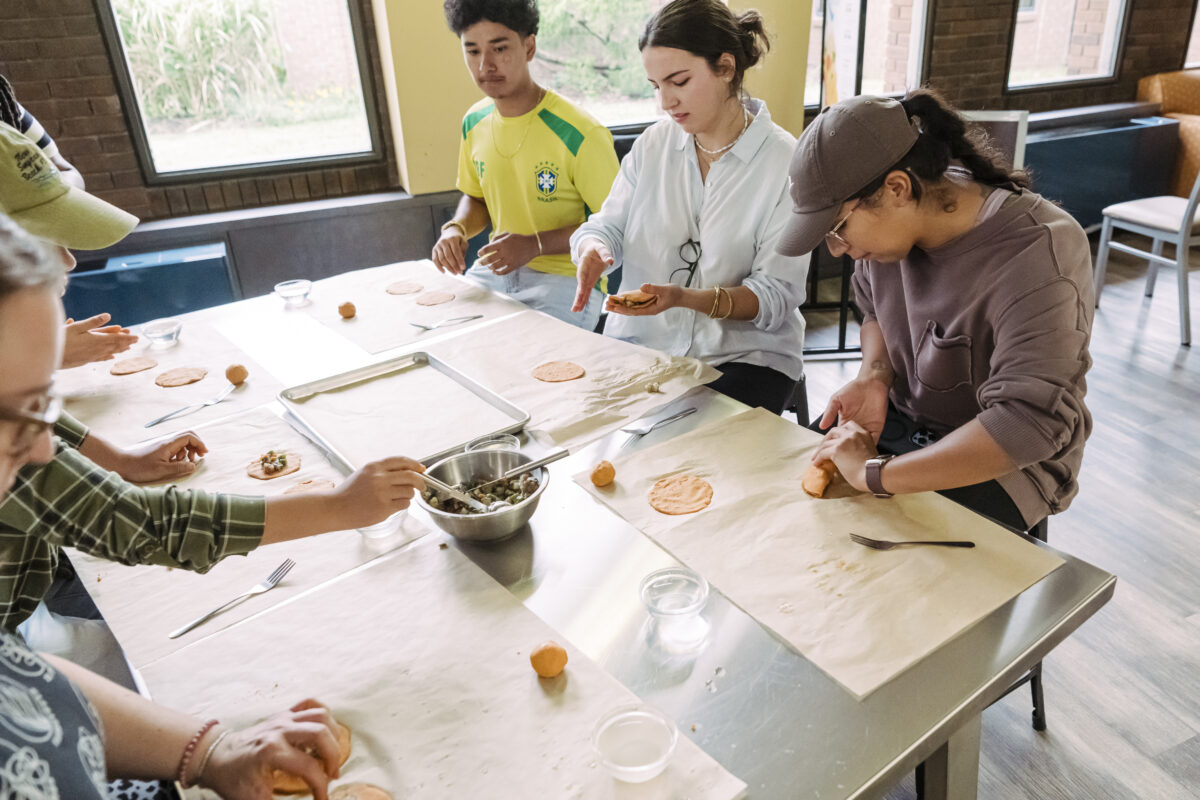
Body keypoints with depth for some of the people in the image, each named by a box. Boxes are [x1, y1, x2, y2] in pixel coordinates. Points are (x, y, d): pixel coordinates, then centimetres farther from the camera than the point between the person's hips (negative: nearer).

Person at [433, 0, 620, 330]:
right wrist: (456, 229, -2)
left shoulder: (580, 133, -17)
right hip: (496, 269, 6)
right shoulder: (475, 122, 5)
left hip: (567, 276, -6)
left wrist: (534, 245, -20)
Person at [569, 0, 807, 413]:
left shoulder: (786, 162, -8)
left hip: (744, 354, -3)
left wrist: (686, 298, -27)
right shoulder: (653, 143, 6)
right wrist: (594, 250, -18)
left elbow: (777, 295, -12)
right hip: (638, 342, 4)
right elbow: (607, 226, 7)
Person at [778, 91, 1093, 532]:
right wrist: (874, 376, -11)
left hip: (1001, 463, -6)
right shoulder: (886, 217, -9)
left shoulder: (1037, 261, -29)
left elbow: (1026, 426, -35)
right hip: (901, 420, 6)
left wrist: (874, 473, -35)